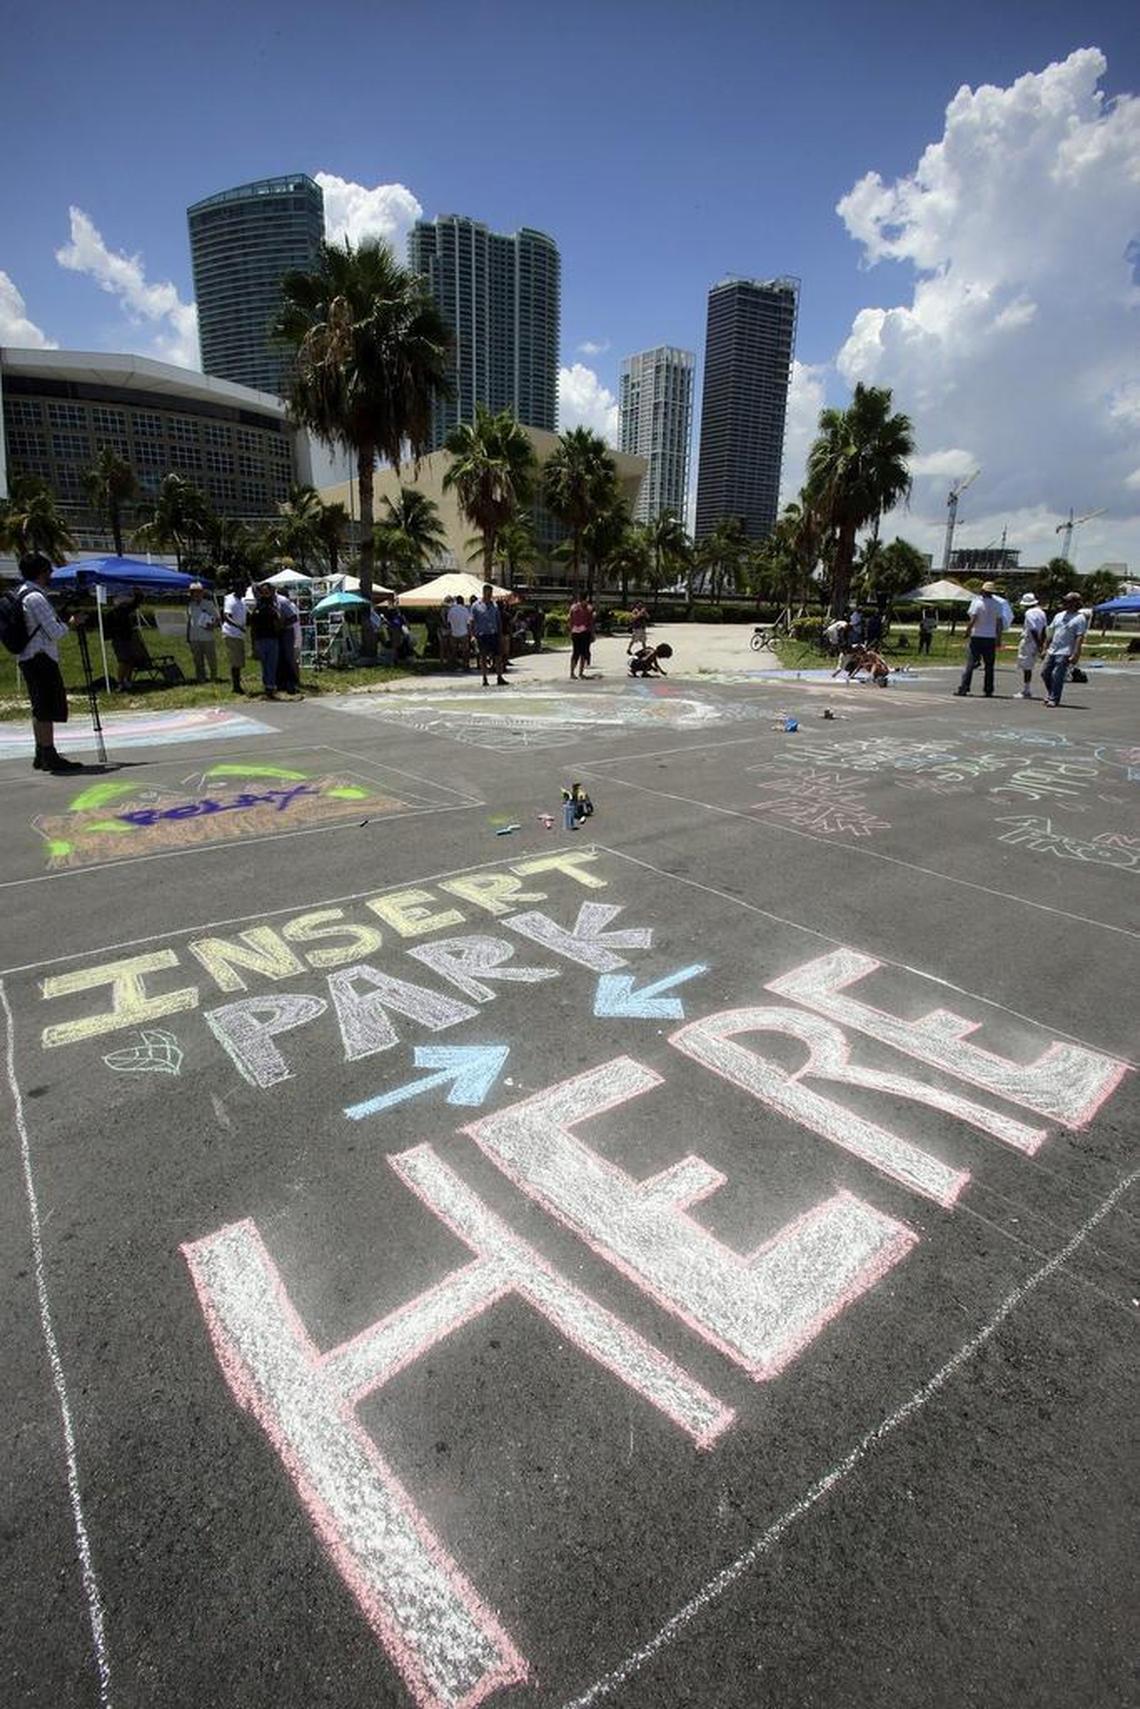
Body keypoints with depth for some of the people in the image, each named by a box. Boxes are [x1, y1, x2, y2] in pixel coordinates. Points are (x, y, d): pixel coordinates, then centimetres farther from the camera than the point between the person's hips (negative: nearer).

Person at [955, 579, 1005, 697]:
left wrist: (967, 633, -2)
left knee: (970, 663, -3)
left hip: (977, 636, -3)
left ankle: (963, 687, -8)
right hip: (991, 638, 3)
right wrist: (999, 638, 11)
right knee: (989, 666, 6)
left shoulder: (977, 602, -6)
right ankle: (988, 690, 7)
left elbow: (972, 620, -13)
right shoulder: (997, 604, 5)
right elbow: (1000, 623, 5)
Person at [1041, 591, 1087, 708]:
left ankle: (1054, 699, 0)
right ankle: (1051, 695, 26)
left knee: (1057, 676, -9)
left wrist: (1075, 655, -20)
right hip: (1052, 651, 7)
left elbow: (1080, 638, -12)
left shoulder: (1080, 618, -6)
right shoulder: (1059, 615, 15)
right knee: (1044, 673, 8)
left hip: (1065, 653, -7)